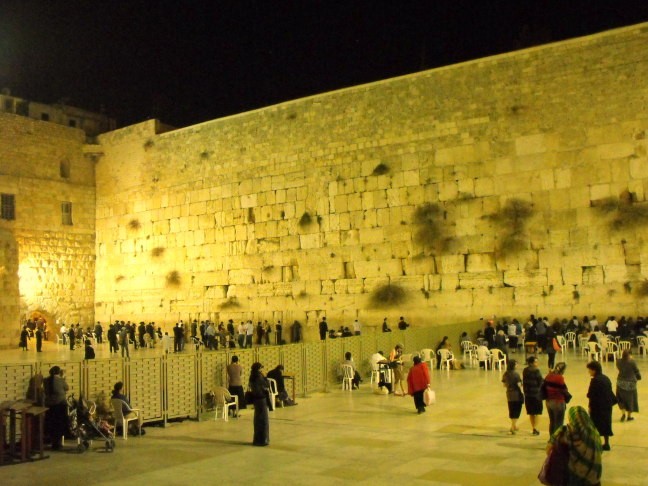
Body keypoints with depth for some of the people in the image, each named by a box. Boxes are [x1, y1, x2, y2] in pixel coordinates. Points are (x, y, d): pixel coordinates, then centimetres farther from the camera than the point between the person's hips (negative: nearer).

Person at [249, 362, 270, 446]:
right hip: (262, 399, -9)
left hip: (256, 399, 9)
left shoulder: (253, 378, 7)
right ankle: (263, 440, 3)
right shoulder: (259, 377, -19)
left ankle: (257, 439, 22)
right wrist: (264, 376, -8)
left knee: (258, 420, 15)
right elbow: (267, 386, -14)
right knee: (263, 420, -1)